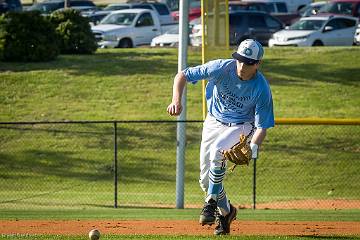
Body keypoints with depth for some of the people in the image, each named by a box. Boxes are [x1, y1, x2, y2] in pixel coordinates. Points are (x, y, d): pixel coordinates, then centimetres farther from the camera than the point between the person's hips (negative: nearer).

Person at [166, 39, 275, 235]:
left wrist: (252, 148, -39)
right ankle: (226, 211, 28)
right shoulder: (222, 68, -23)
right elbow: (182, 75, -17)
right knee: (205, 179, 2)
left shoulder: (262, 88, -25)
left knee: (217, 150, -35)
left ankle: (211, 203, -23)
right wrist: (176, 100, -34)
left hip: (241, 126, -3)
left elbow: (262, 126, -20)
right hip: (214, 122, 3)